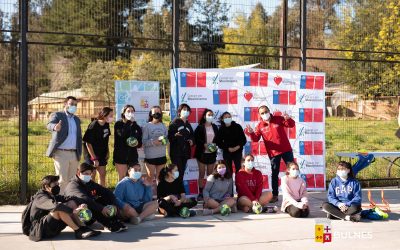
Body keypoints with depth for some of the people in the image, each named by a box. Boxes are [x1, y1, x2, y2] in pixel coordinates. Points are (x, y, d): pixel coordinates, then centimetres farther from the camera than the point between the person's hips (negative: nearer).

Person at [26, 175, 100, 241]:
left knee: (71, 203, -2)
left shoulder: (52, 196, 14)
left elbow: (66, 199, 2)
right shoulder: (41, 197, -16)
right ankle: (78, 231, -22)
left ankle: (83, 228, -14)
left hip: (52, 227, 9)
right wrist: (74, 210, -34)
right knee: (59, 210, -30)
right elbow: (56, 206, -35)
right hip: (41, 229, -9)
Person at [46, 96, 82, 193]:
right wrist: (55, 127, -46)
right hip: (61, 153, -6)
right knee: (62, 180, -9)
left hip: (74, 154, 6)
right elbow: (49, 125, -22)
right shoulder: (57, 115, 0)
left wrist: (79, 153, 12)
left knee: (71, 180, 7)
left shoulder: (77, 119, 18)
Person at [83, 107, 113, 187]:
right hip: (91, 154, -7)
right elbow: (88, 143, -19)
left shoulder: (106, 125, -3)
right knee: (92, 175, -1)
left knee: (102, 174, 9)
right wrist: (94, 158, -18)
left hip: (102, 153, 7)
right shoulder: (93, 125, -22)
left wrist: (107, 152, 8)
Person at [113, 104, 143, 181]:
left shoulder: (136, 127, 9)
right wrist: (129, 123, -16)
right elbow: (122, 134, -21)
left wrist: (137, 143, -11)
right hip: (120, 155, -3)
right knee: (122, 178, 2)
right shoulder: (118, 124, 0)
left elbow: (140, 143, 12)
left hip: (133, 156, 3)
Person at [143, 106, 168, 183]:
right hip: (150, 156, -4)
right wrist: (153, 142, -24)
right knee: (151, 177, 4)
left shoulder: (163, 126, 8)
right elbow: (144, 141, -10)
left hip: (162, 155, 4)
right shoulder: (147, 126, -4)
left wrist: (164, 141, -12)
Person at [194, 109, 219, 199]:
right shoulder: (200, 127, -4)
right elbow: (196, 138, -9)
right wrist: (204, 144, -19)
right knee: (202, 174, 2)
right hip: (202, 153, -3)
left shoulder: (214, 127, 8)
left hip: (212, 153, 3)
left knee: (210, 174, 8)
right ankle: (201, 193, 8)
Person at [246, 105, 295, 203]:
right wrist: (251, 133, -26)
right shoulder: (260, 125, -1)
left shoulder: (278, 119, -2)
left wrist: (288, 119, -27)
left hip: (286, 150, 0)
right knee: (274, 174, 6)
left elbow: (291, 125, -5)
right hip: (273, 152, 0)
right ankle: (275, 195, 14)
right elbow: (256, 139, -5)